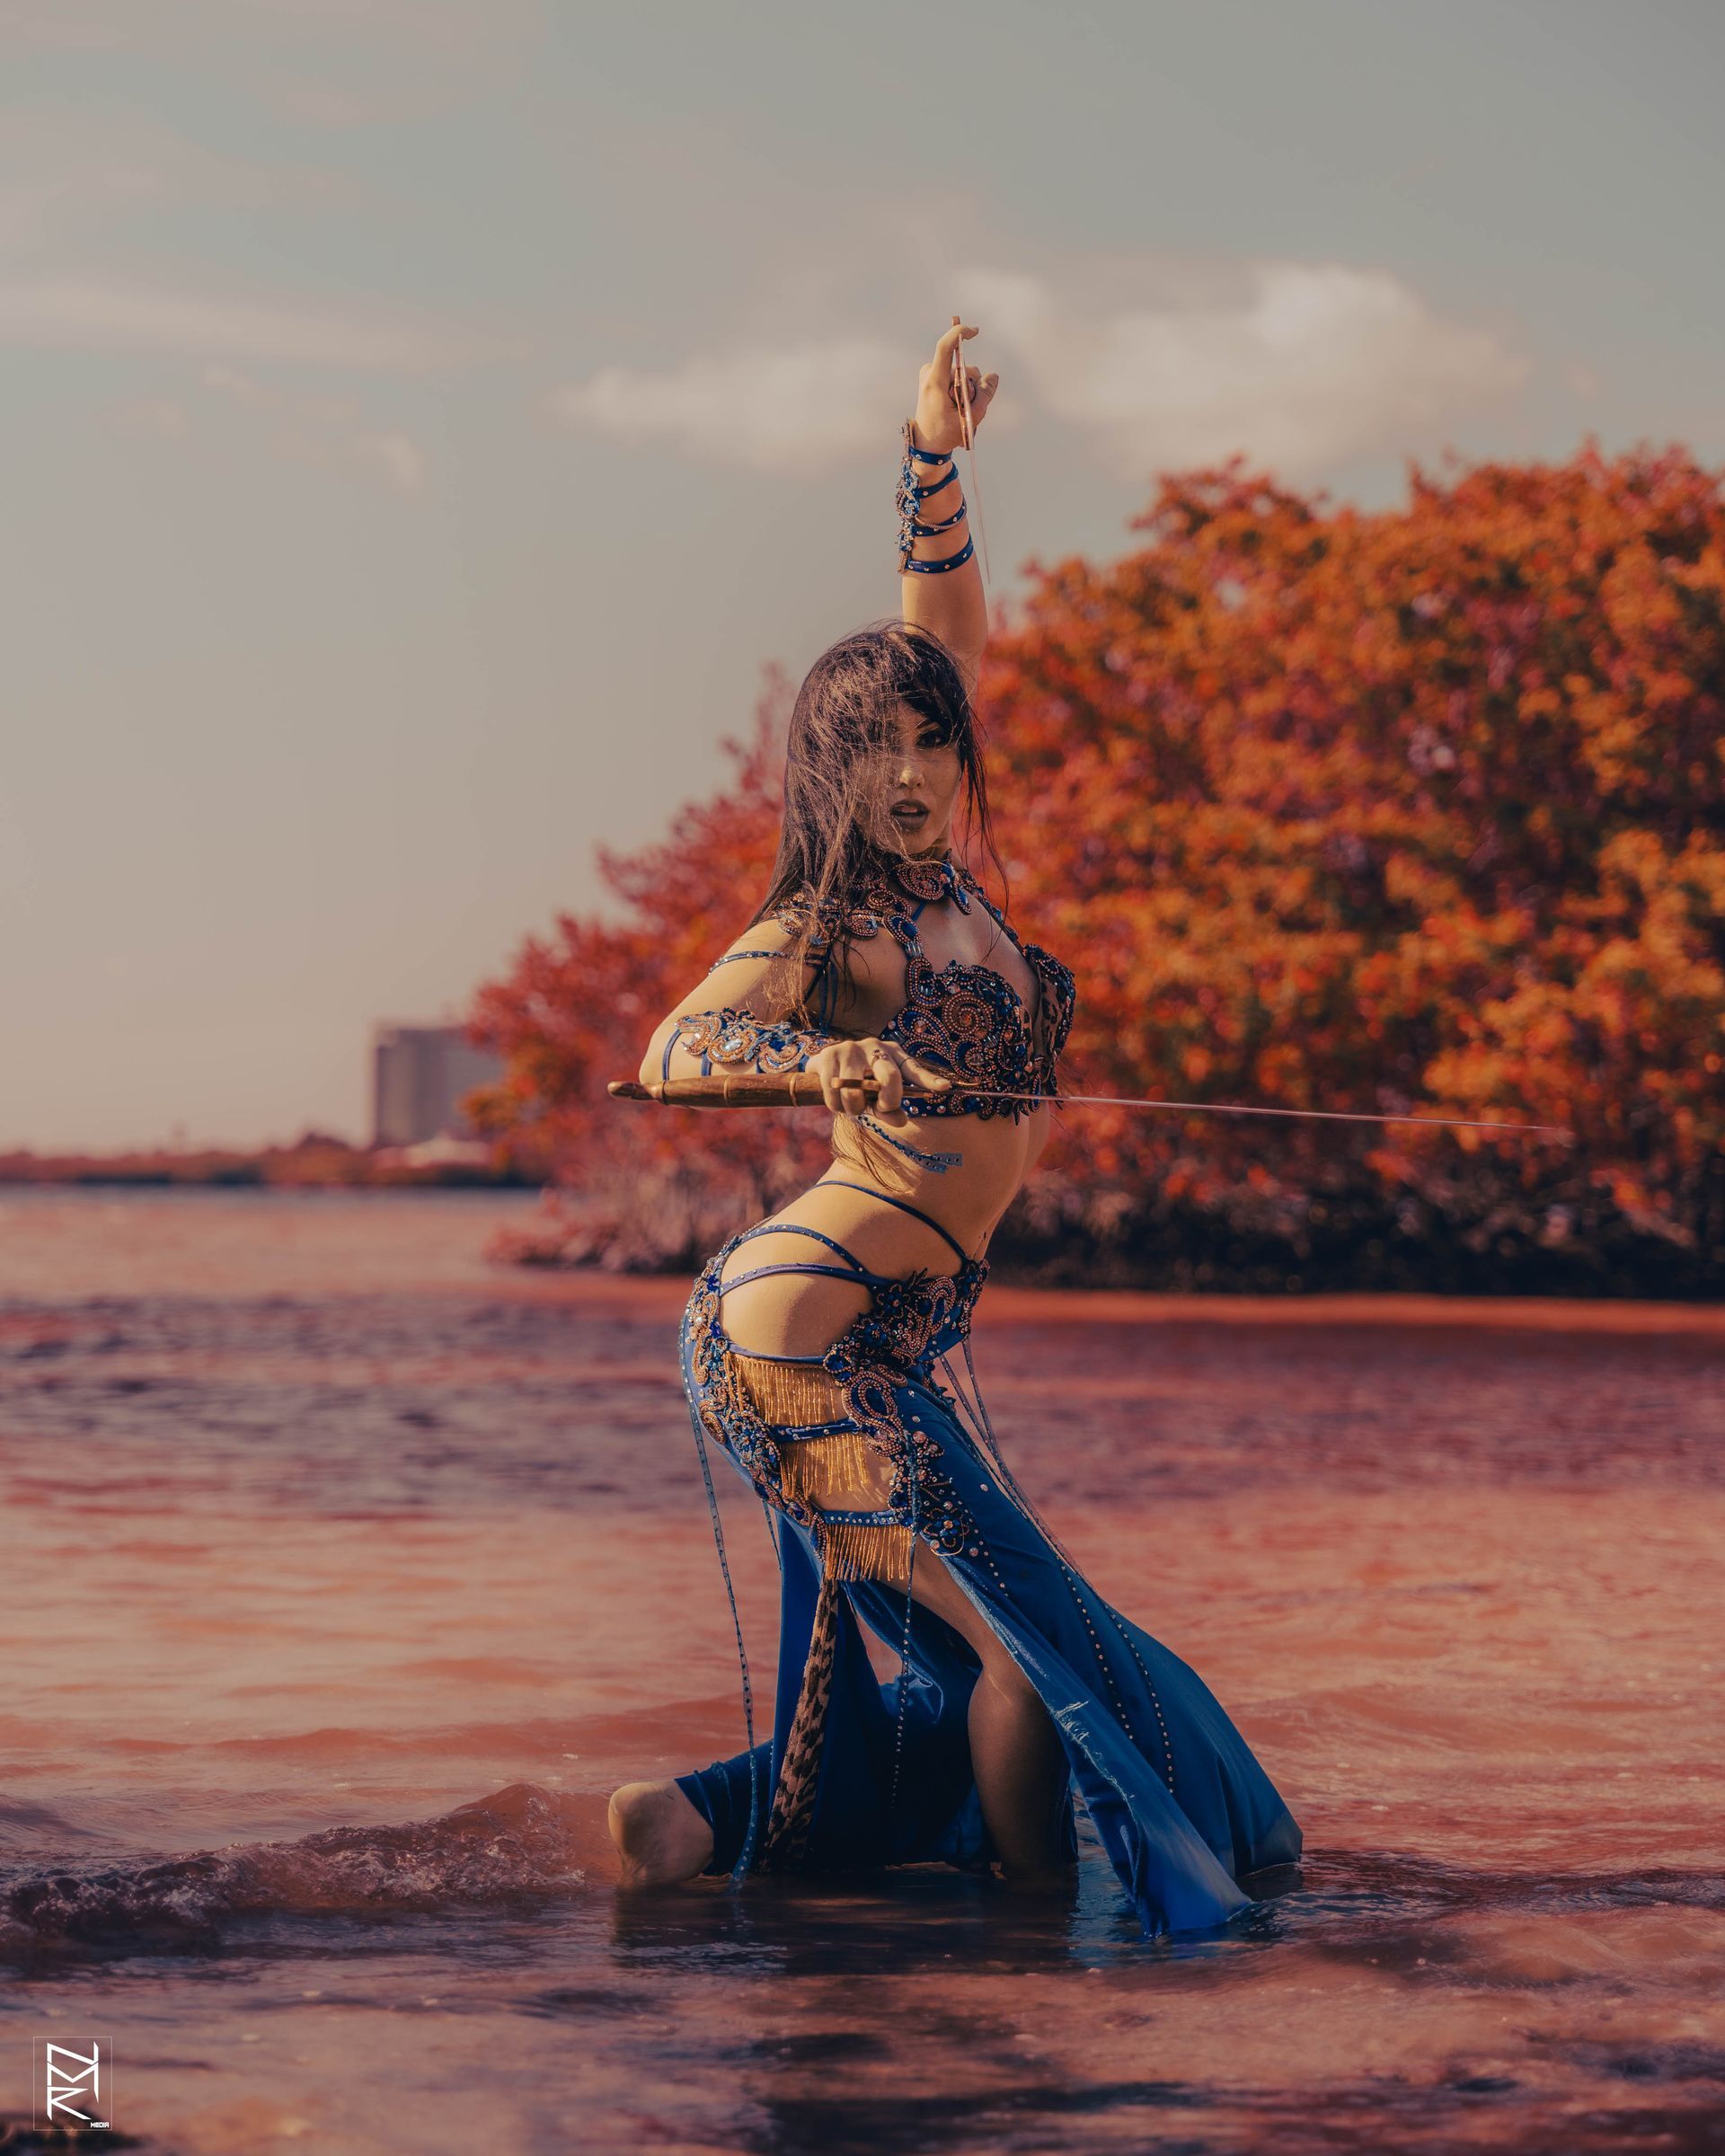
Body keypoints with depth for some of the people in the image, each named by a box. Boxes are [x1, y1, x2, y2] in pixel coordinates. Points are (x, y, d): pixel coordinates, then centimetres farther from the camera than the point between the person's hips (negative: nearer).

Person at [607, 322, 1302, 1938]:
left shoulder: (945, 878, 9)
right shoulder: (819, 931, -10)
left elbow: (947, 645, 14)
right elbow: (670, 1053, -25)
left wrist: (935, 464, 6)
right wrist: (822, 1060, -42)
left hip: (900, 1343, 9)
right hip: (806, 1329, -9)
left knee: (973, 1667, 12)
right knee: (1020, 1633, -8)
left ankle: (708, 1819, 15)